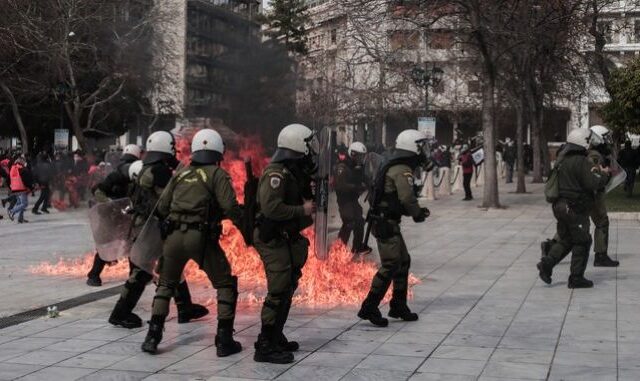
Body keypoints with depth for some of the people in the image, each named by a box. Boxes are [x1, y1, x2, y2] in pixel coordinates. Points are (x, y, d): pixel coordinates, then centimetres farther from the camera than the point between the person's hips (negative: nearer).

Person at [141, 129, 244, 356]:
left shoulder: (180, 174, 16)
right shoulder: (217, 174, 3)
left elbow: (162, 207, 17)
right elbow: (230, 207, -10)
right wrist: (245, 227, 5)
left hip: (174, 236, 4)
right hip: (201, 237, -4)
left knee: (166, 284, 23)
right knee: (226, 285, 11)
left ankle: (153, 337, 16)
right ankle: (224, 341, 6)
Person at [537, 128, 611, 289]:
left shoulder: (563, 160, 12)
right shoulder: (581, 162, -17)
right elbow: (594, 184, -21)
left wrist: (594, 171, 12)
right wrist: (604, 175, -2)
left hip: (560, 205, 8)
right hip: (575, 209, -8)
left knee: (565, 240, 17)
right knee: (582, 242, 3)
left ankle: (547, 263, -1)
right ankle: (576, 278, 6)